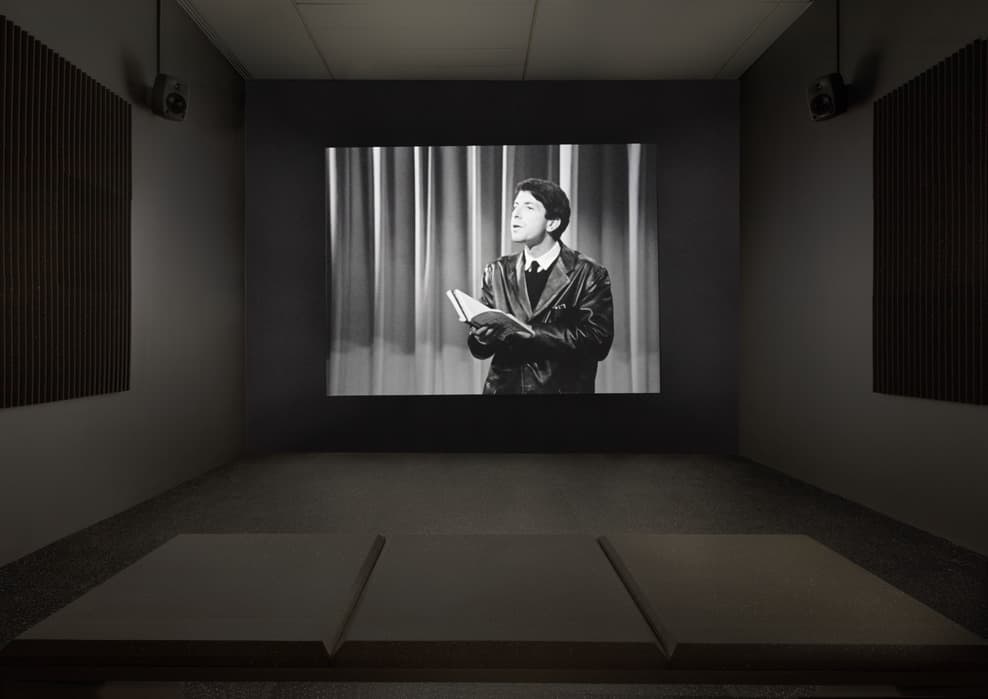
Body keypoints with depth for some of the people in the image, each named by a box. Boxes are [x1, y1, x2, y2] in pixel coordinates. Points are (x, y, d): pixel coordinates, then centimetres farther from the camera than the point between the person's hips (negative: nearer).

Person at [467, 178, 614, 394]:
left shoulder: (589, 274, -6)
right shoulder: (496, 272, 5)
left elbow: (598, 342, -17)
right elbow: (478, 349, 3)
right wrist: (482, 336, -20)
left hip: (562, 387, -2)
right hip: (504, 386, 3)